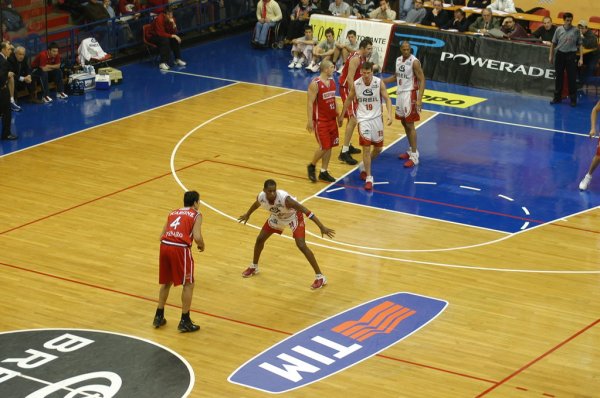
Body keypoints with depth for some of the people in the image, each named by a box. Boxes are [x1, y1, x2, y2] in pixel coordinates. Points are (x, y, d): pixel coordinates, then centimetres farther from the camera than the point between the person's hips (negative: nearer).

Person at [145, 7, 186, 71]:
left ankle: (178, 59, -5)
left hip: (164, 35, 7)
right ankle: (163, 63, -36)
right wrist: (172, 36, -33)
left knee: (176, 39, -14)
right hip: (152, 36, -7)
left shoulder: (172, 19, -8)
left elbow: (174, 32, -9)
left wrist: (173, 24, -27)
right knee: (165, 40, -34)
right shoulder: (159, 19, -30)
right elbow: (161, 33, -34)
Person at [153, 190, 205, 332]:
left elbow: (162, 235, 18)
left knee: (166, 282, 23)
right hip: (180, 249, -5)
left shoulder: (173, 213, 23)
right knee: (188, 284, 9)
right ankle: (185, 321, 8)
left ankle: (159, 317, 28)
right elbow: (197, 237, -7)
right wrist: (202, 246, 13)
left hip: (164, 246, 5)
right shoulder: (196, 215, 7)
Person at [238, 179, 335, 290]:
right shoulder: (261, 197, -25)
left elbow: (305, 211, -40)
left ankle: (320, 277, -10)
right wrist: (248, 214, 23)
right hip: (277, 216, 6)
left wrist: (322, 227, -44)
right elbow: (256, 204, 3)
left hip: (294, 216, -6)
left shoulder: (284, 198, -42)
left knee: (301, 245, -18)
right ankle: (254, 267, 36)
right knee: (260, 239, 9)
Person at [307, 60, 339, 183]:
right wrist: (310, 121, -19)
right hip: (320, 120, -7)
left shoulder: (332, 81, 6)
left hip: (331, 119, 7)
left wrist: (338, 115, 17)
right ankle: (312, 166, 16)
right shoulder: (315, 84, -17)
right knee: (324, 147, -8)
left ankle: (323, 172, 17)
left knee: (329, 146, 8)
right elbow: (310, 103, -16)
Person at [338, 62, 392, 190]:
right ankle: (368, 178, -1)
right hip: (363, 119, -2)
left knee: (378, 148, 11)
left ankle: (364, 166, 38)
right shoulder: (356, 84, -8)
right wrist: (341, 115, 14)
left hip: (376, 118, 2)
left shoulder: (379, 83, -11)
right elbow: (349, 100, 7)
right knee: (366, 147, -9)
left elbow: (387, 99, -8)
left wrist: (389, 114, -23)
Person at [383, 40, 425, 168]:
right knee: (404, 123, 14)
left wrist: (419, 99, -26)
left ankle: (414, 157, -5)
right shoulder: (398, 60, 6)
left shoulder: (414, 62, -17)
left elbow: (422, 80, -18)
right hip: (400, 93, 8)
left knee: (410, 125, -8)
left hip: (410, 94, -8)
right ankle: (411, 150, 28)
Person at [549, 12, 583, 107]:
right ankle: (557, 97, 21)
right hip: (560, 54, 2)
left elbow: (580, 45, 1)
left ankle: (573, 100, 7)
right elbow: (553, 43, 11)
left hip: (571, 55, -2)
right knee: (558, 77, 10)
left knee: (572, 78, -1)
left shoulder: (575, 31, -2)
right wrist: (551, 55, 11)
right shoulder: (559, 30, 3)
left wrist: (581, 58, -3)